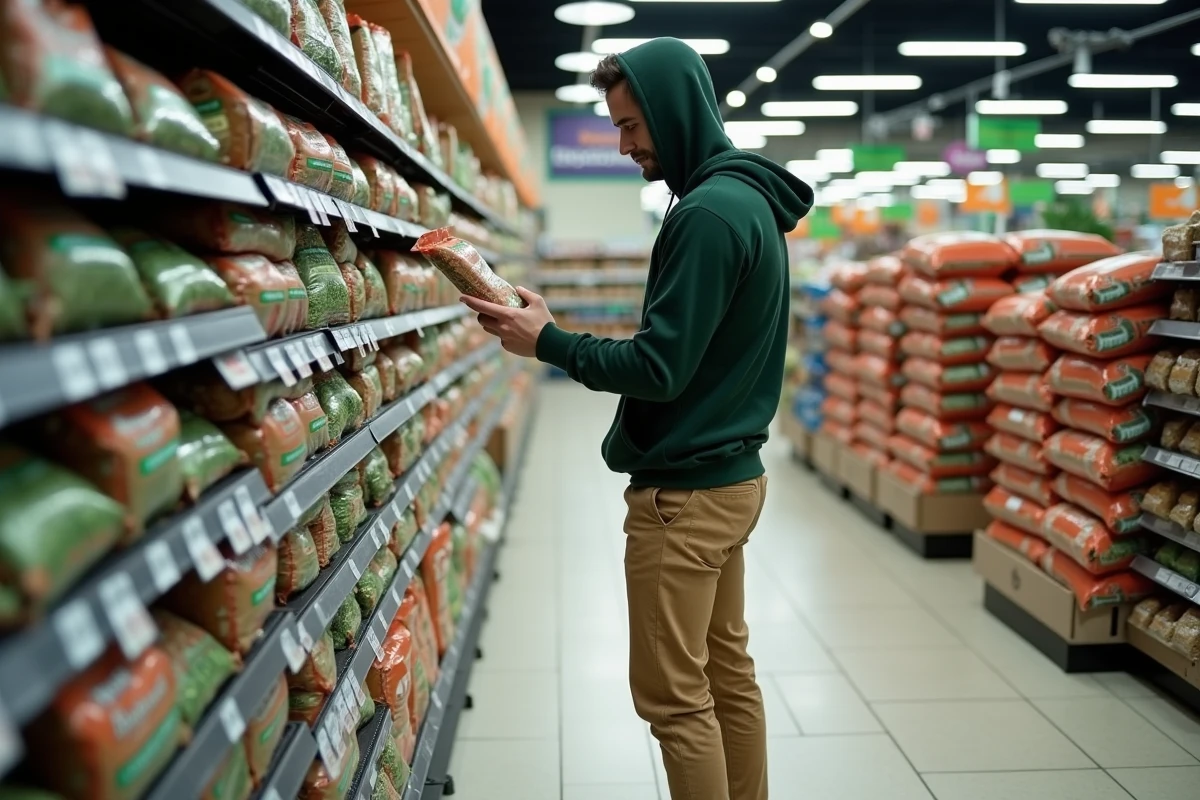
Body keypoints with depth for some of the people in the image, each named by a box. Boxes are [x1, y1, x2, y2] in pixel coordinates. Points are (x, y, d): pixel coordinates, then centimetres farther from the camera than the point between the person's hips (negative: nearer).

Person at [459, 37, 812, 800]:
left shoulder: (709, 213, -20)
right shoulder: (750, 199, 12)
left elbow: (658, 368, -21)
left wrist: (548, 341, -10)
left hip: (685, 492, -10)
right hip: (732, 476, 10)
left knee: (673, 696, 1)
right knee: (727, 672, 18)